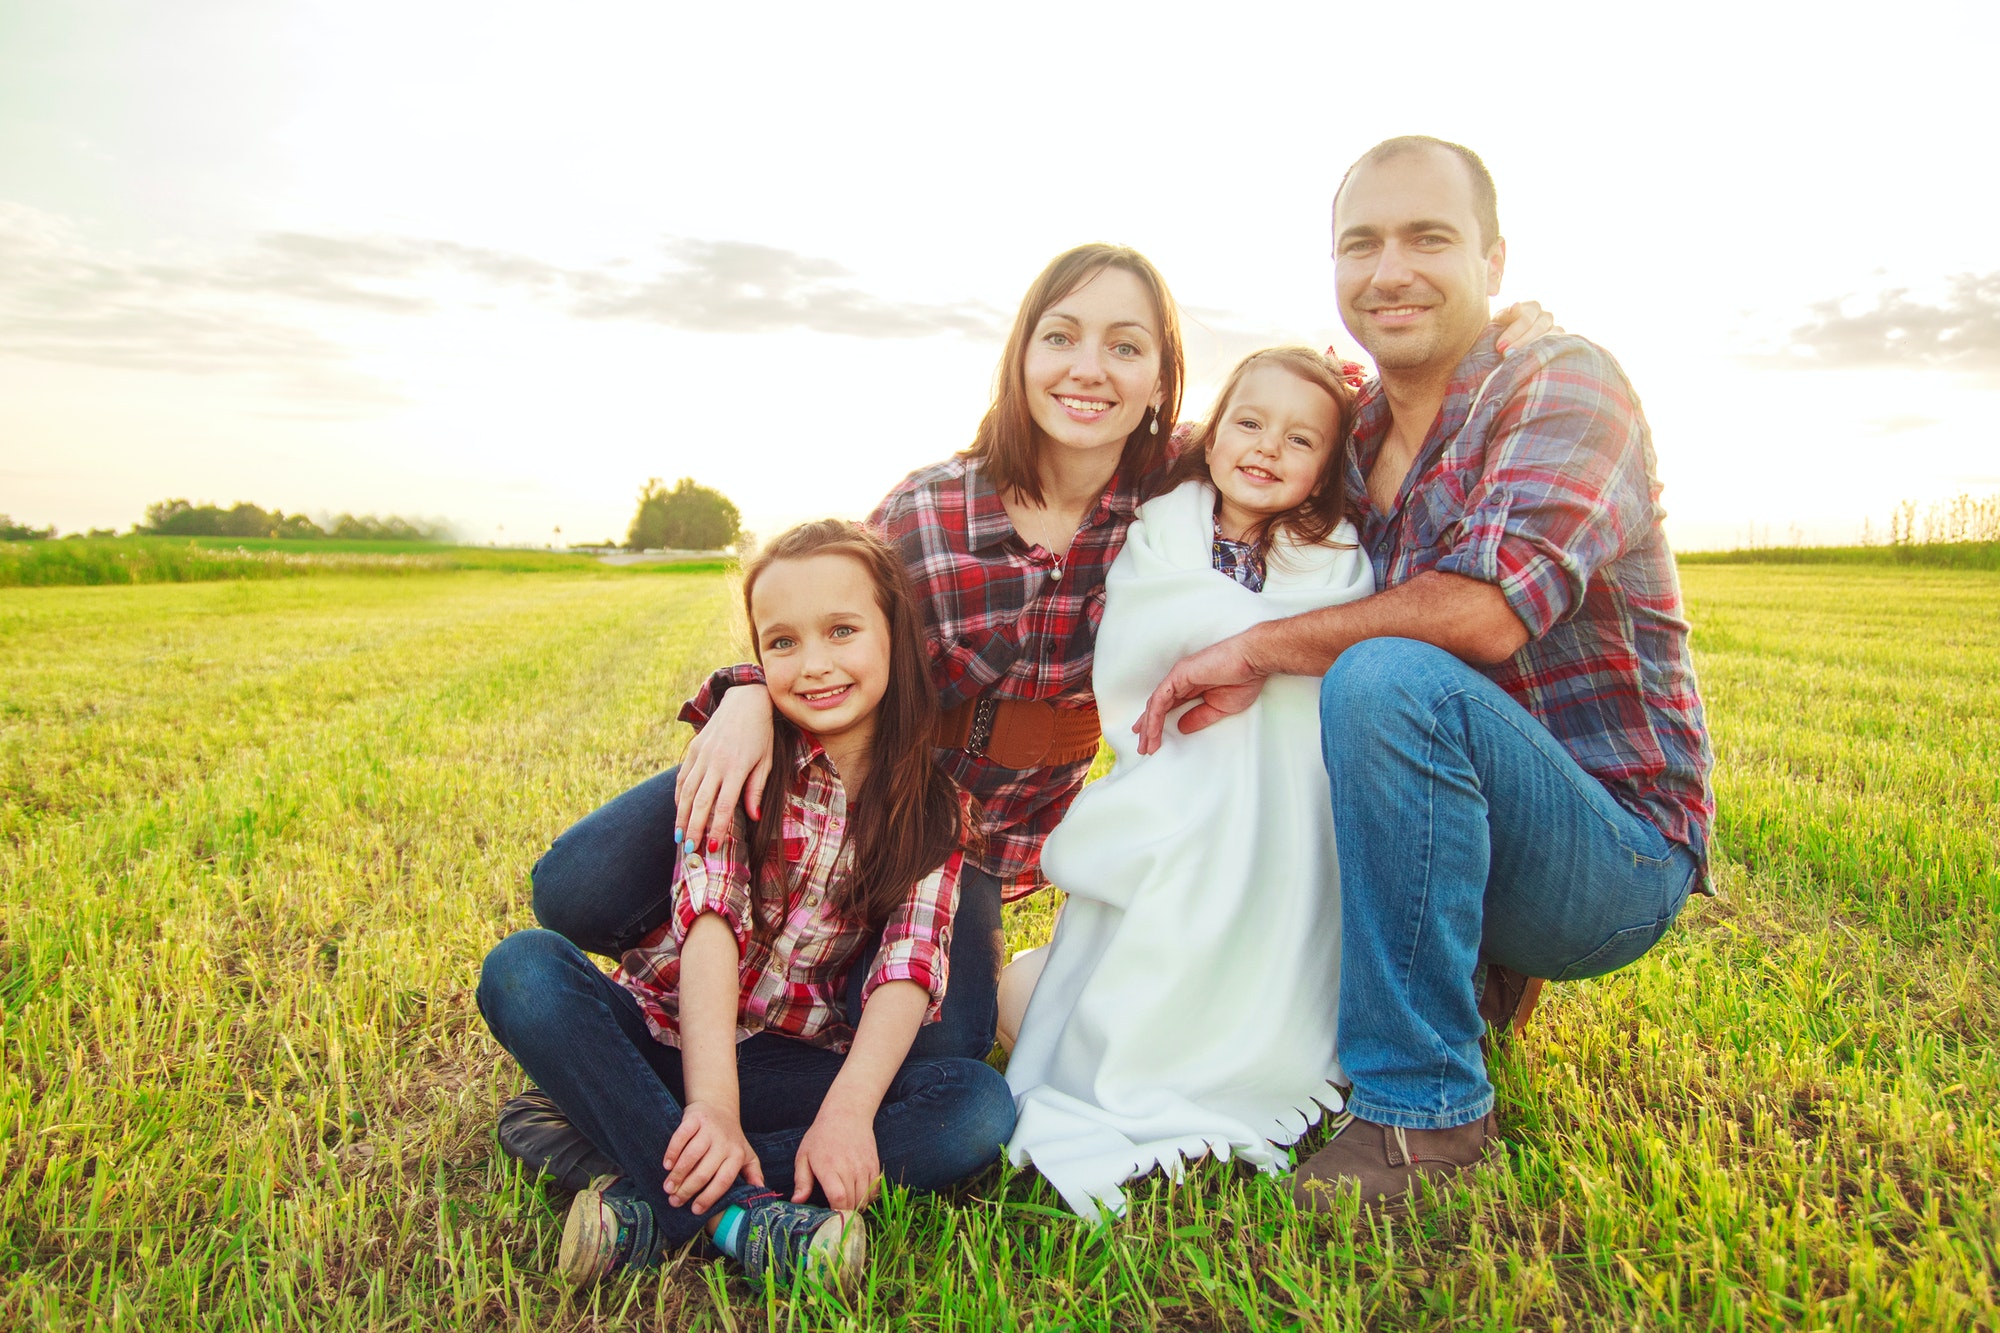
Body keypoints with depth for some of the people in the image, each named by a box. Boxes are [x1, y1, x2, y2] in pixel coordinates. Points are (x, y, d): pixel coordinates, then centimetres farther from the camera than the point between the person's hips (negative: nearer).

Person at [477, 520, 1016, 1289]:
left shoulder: (933, 807, -1)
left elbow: (910, 967, -12)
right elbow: (708, 922, -19)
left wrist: (849, 1110, -31)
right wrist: (713, 1106, -33)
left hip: (792, 1063, 1)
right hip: (660, 1035, 0)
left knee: (981, 1106, -25)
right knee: (523, 970, -28)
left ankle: (653, 1196, -27)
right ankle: (735, 1212, -34)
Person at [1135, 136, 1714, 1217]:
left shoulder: (1563, 381, -13)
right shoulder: (1349, 442, 9)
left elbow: (1482, 611, -29)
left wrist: (1258, 649, -21)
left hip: (1619, 854, -7)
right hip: (1458, 839, 7)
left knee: (1388, 679, -32)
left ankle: (1424, 1104, -20)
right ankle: (1470, 971, 18)